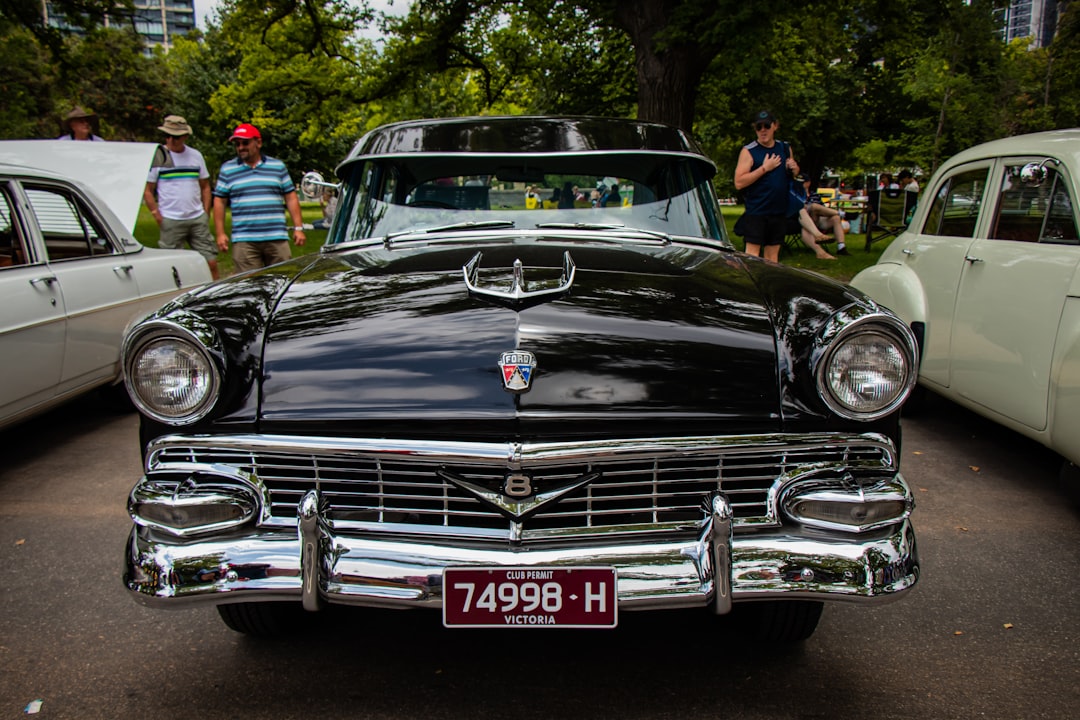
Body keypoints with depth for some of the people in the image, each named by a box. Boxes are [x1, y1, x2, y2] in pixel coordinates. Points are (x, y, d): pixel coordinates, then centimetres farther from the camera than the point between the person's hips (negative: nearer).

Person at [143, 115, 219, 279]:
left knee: (211, 262, 1)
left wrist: (206, 213, 6)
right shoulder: (157, 157, 0)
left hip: (198, 219, 3)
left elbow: (205, 186, 16)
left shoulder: (196, 155, 11)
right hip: (171, 222, -3)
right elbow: (147, 191, 1)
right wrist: (158, 217, -7)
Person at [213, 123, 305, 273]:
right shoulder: (227, 169, 11)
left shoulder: (278, 166, 12)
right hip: (244, 241, 0)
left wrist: (298, 228, 3)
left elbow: (291, 198, 11)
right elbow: (219, 201, 10)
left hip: (277, 238, 1)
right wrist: (220, 233, 3)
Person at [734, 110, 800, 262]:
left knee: (773, 255, 11)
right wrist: (764, 168, -15)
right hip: (756, 212, -5)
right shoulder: (748, 151, -4)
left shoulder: (785, 148, 12)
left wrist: (794, 170, 2)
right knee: (752, 254, -8)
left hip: (779, 211, 5)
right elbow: (739, 183, -14)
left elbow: (793, 177, 25)